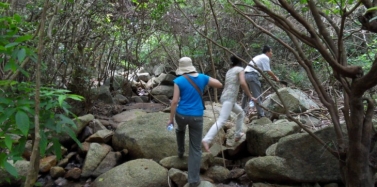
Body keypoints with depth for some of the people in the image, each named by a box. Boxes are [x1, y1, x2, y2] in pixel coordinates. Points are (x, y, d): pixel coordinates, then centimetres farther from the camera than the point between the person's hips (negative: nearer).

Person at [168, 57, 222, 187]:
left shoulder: (179, 81, -9)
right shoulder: (202, 78, 1)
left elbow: (174, 101, -11)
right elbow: (220, 85, 10)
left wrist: (171, 119, -3)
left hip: (182, 115, -1)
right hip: (197, 117, 1)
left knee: (180, 129, 39)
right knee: (196, 148, 6)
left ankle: (180, 151, 50)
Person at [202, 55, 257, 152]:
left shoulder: (229, 71, 22)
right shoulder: (240, 69, 0)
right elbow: (242, 83, -16)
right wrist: (250, 96, -10)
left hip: (225, 97, 9)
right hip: (229, 98, -9)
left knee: (241, 112, 28)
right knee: (221, 121, -20)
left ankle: (238, 135, 32)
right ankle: (206, 140, -34)